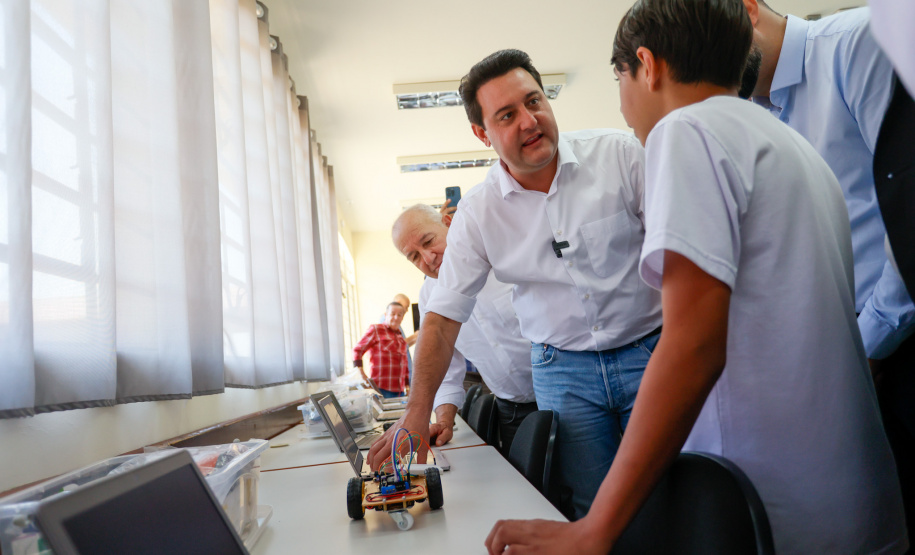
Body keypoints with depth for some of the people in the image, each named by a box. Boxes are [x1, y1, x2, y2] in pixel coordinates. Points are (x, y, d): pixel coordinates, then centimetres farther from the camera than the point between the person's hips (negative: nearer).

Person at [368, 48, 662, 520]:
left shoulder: (620, 154, -9)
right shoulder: (477, 211, -4)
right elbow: (443, 314, -2)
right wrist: (417, 415, -8)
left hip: (649, 352, 0)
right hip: (563, 370, 1)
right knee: (591, 514, 5)